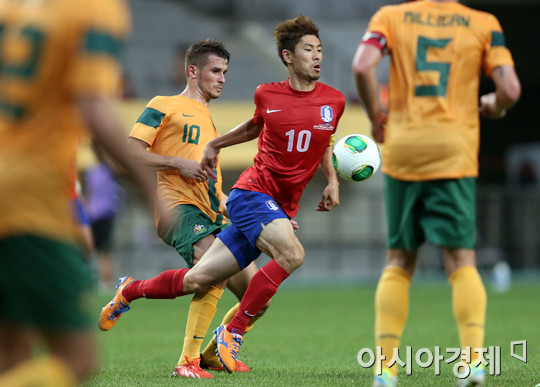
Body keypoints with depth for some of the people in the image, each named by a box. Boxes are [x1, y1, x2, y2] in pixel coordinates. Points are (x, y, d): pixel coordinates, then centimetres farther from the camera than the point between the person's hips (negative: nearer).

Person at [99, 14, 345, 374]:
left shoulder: (334, 101, 3)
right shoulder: (267, 95, -2)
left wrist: (333, 182, 8)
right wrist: (214, 145, 27)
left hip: (281, 209, 4)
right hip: (252, 193, -4)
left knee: (197, 280, 5)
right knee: (292, 253, -31)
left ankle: (130, 291, 31)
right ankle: (232, 332, -17)